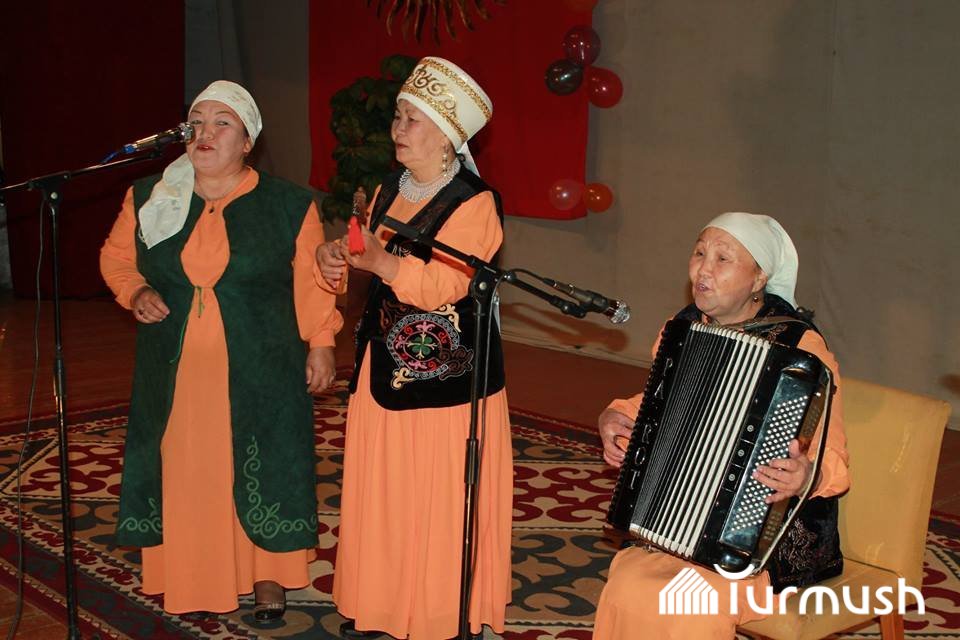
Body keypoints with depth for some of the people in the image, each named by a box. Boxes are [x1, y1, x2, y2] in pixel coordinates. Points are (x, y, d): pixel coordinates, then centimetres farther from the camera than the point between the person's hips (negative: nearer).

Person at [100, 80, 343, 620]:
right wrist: (135, 292, -4)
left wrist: (321, 342, -3)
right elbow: (117, 257, 15)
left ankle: (267, 575, 19)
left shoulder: (290, 206, -2)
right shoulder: (148, 199, 3)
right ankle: (188, 579, 22)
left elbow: (312, 282, 0)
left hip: (259, 373, -2)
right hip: (175, 373, 2)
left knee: (260, 471, 3)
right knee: (183, 470, 7)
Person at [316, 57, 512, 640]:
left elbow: (440, 284, -24)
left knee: (440, 500, 1)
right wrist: (338, 254, -3)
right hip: (385, 366, 7)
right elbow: (370, 255, 19)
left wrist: (372, 258, -14)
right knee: (382, 492, 13)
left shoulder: (475, 203, -14)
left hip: (445, 373, -7)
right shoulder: (389, 190, 10)